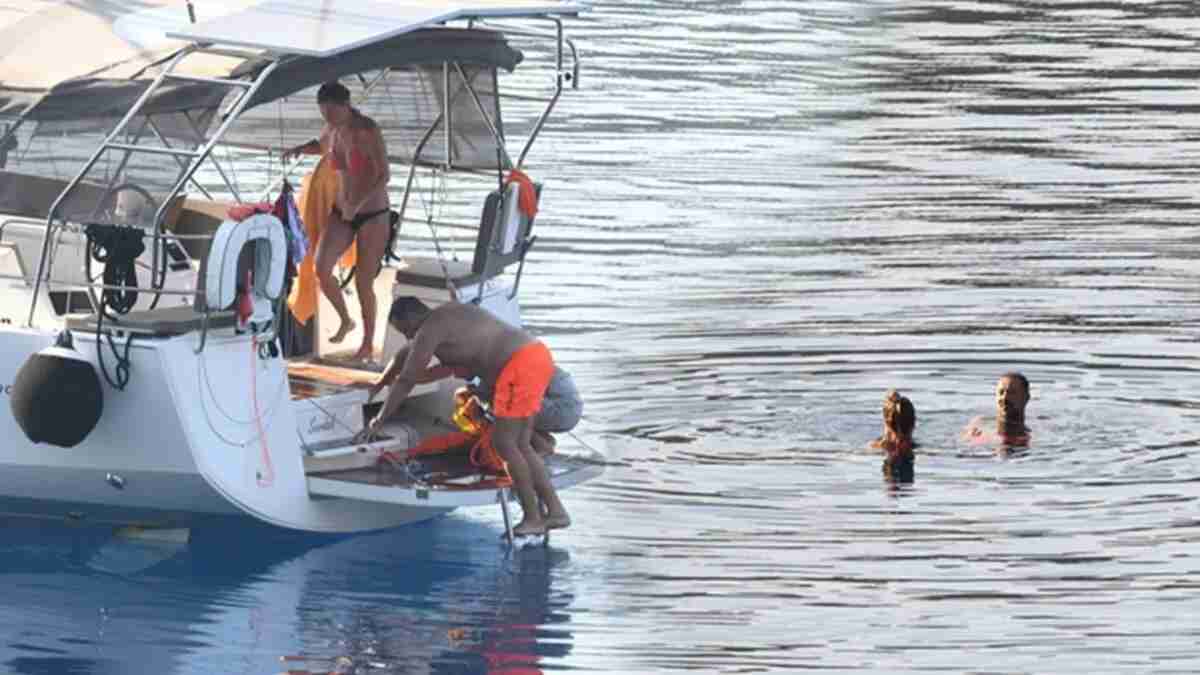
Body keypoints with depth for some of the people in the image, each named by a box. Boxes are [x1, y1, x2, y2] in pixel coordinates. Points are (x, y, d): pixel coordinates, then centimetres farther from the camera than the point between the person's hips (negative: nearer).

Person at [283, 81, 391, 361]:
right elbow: (321, 146, 23)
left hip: (374, 216, -5)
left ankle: (368, 343, 23)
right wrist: (299, 150, 1)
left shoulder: (368, 131, -22)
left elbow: (384, 175, -24)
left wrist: (358, 204, -35)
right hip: (341, 214, 6)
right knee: (322, 269, -13)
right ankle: (345, 320, 13)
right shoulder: (332, 130, -1)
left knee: (363, 284, -1)